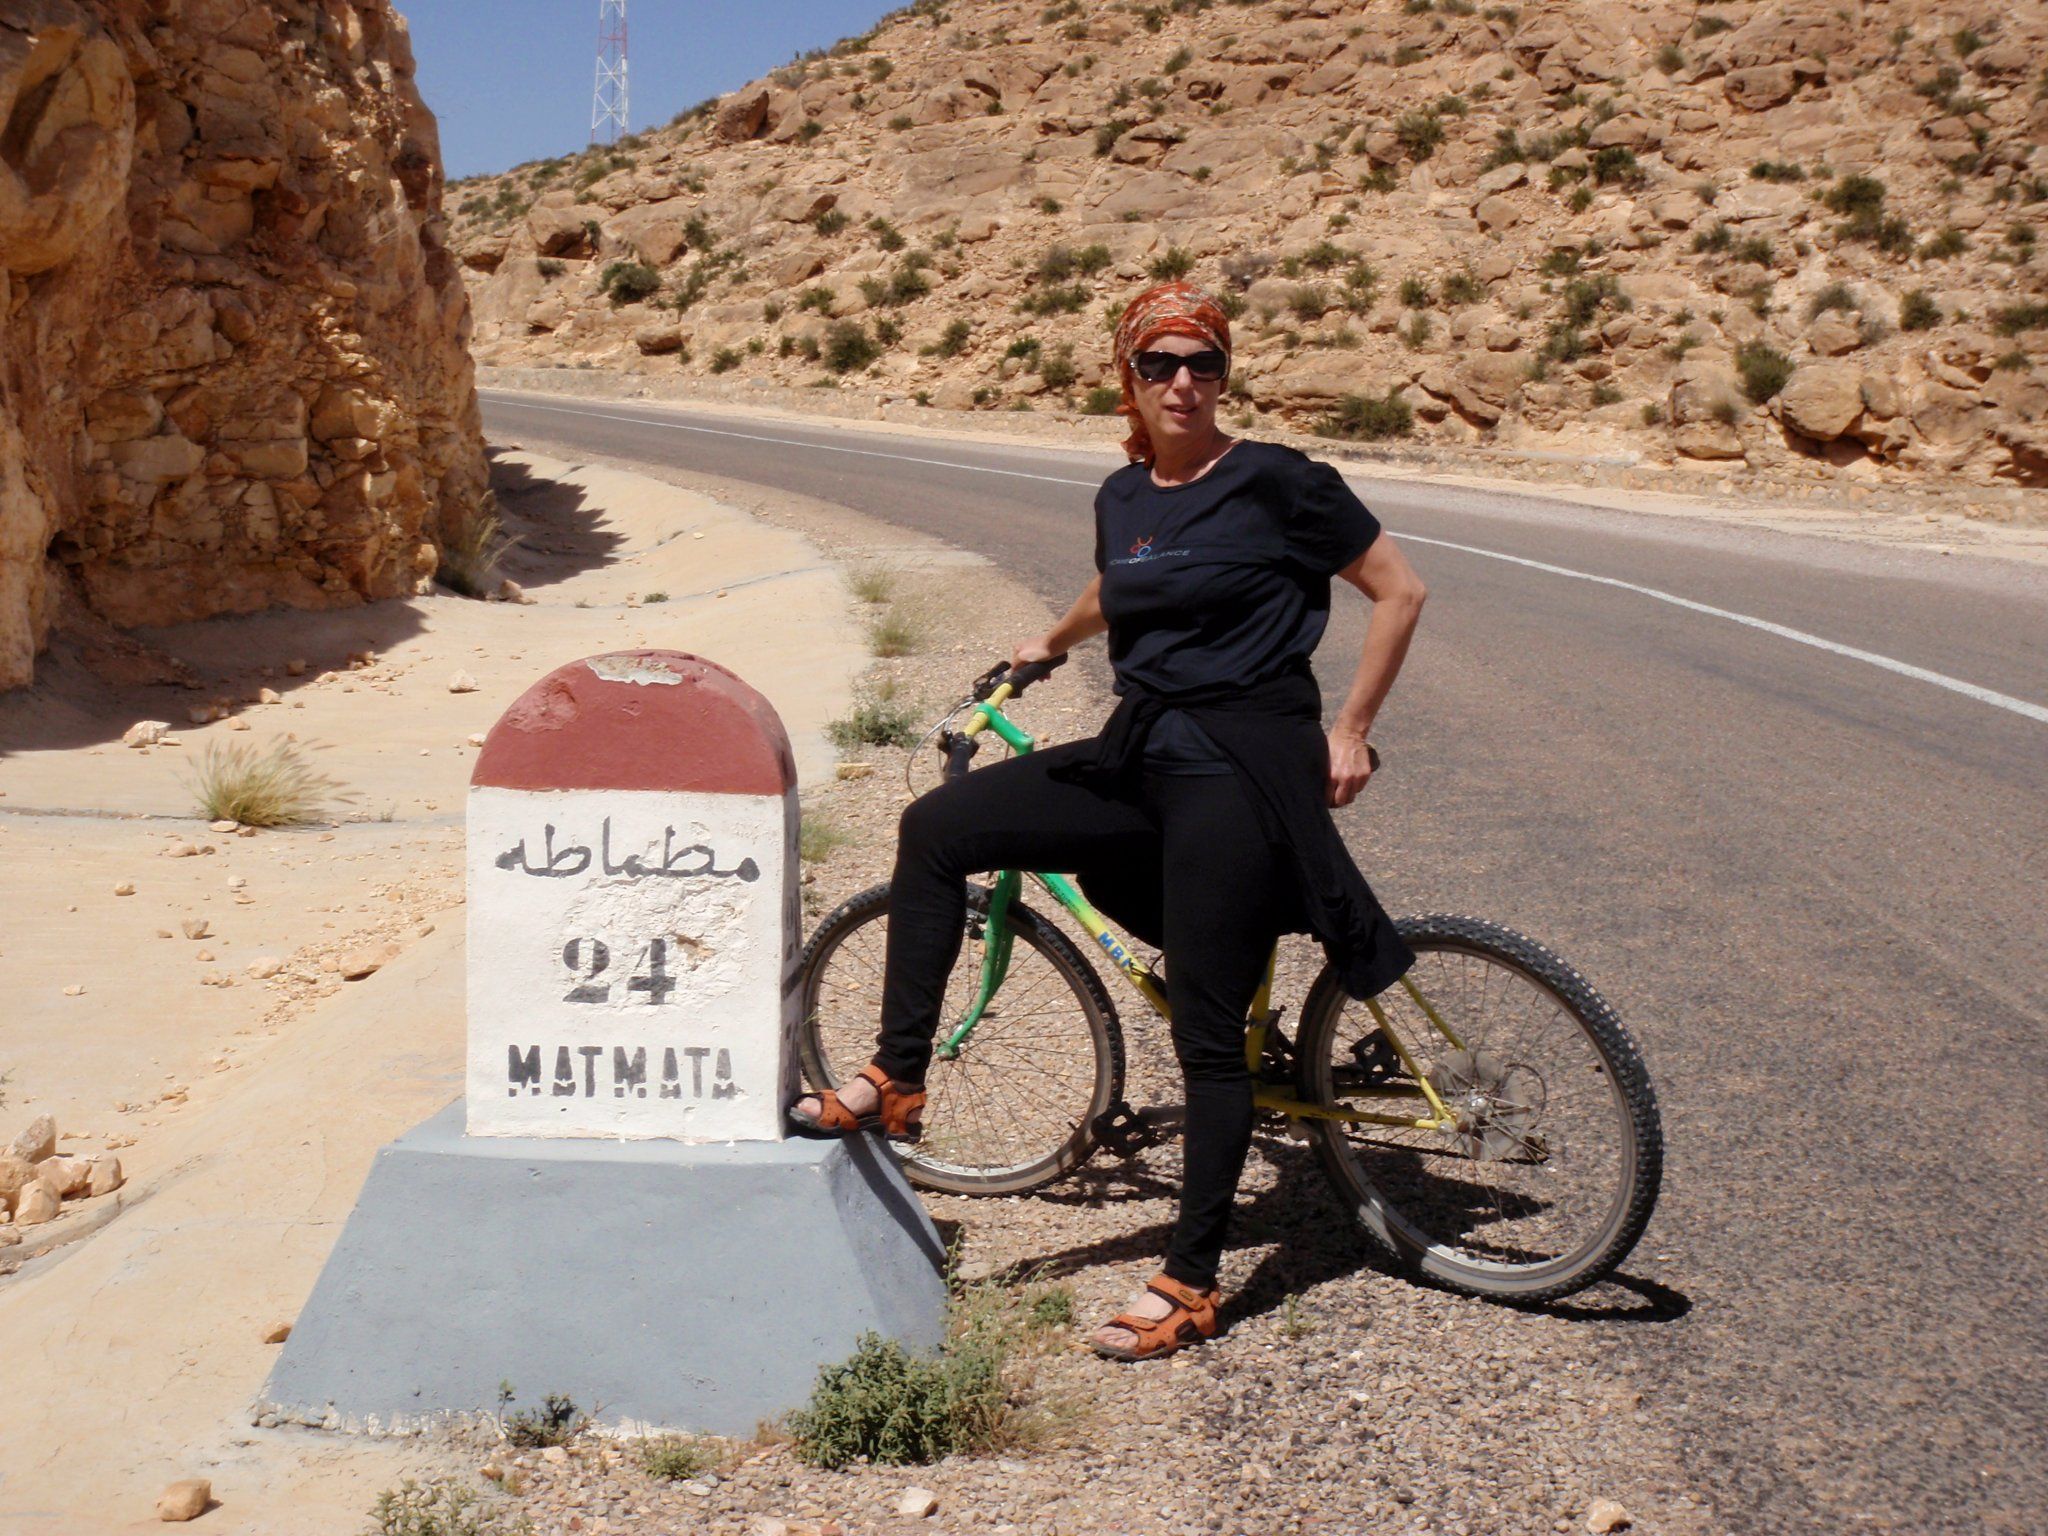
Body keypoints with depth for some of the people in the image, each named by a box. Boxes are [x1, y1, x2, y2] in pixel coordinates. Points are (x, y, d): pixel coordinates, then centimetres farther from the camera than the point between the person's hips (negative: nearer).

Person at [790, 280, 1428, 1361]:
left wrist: (1347, 732, -6)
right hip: (1140, 757, 7)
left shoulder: (1275, 481, -7)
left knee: (1207, 1031, -3)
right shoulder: (1122, 497, 11)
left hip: (1239, 770, -6)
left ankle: (1192, 1283, 10)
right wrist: (1053, 640, 50)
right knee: (936, 829, -4)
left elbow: (1399, 591, -3)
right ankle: (897, 1083, 4)